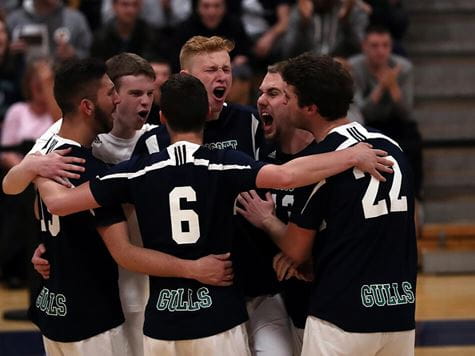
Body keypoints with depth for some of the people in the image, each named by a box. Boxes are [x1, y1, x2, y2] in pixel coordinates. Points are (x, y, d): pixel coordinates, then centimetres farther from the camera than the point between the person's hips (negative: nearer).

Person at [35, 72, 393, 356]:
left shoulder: (138, 171, -3)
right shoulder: (224, 164, -8)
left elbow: (59, 201, -3)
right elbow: (285, 176, -25)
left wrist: (38, 171, 18)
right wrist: (353, 155, -15)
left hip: (162, 319, 2)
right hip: (218, 316, -2)